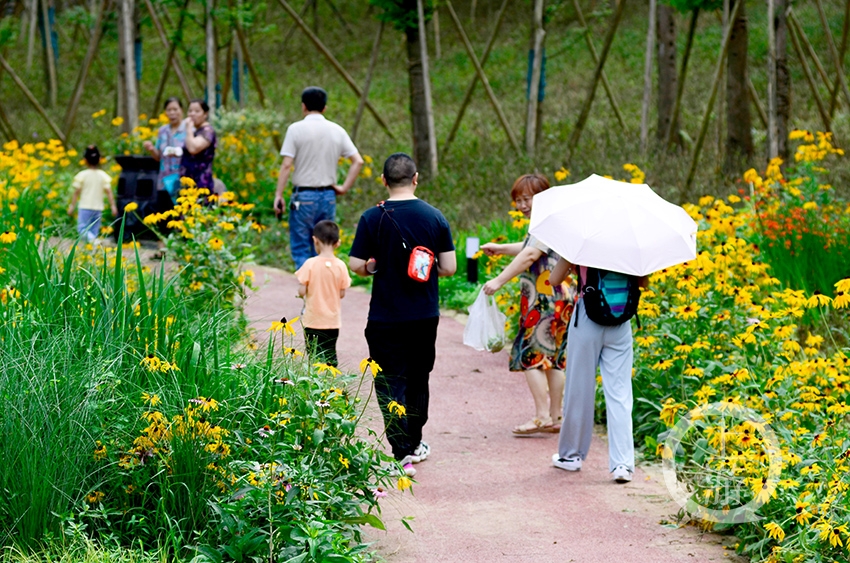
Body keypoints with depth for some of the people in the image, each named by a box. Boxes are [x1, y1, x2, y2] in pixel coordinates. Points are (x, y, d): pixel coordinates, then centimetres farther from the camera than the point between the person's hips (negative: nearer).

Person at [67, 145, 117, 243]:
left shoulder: (82, 175, -6)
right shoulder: (103, 176, 0)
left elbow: (76, 192, -4)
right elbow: (109, 192, -2)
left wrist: (72, 206, 3)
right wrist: (113, 206, 4)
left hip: (85, 207, -3)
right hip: (98, 208, 3)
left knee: (82, 228, -5)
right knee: (94, 230, 12)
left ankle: (92, 239, -34)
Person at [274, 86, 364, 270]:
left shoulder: (296, 129, -7)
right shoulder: (337, 131, 5)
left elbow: (286, 165, -11)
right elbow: (358, 161, 2)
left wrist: (278, 195, -6)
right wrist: (344, 187, 6)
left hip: (304, 195, -4)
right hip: (329, 196, 4)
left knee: (300, 248, 2)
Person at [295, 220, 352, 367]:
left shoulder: (310, 264, -13)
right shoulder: (341, 266, -6)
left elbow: (302, 291, -13)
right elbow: (342, 294, -2)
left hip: (313, 321, -3)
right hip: (333, 321, 3)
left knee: (315, 357, 2)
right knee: (330, 357, 14)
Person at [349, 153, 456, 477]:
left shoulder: (373, 218, -11)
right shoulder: (434, 217, -4)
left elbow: (356, 265, -10)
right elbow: (449, 267, -3)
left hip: (386, 318, -3)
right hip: (425, 316, 3)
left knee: (391, 383, 1)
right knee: (418, 378, 19)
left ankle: (403, 454, -9)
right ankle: (414, 443, 32)